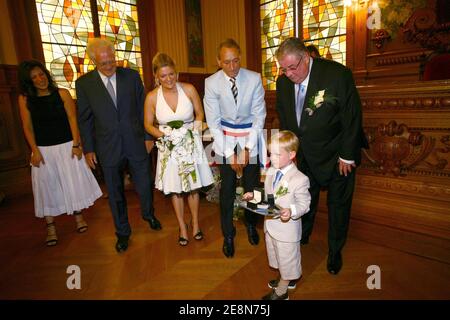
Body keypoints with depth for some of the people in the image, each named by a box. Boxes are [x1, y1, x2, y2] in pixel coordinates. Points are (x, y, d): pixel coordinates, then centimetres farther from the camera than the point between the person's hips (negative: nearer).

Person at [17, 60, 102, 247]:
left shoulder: (62, 94, -4)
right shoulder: (25, 99, -2)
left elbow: (72, 119, -6)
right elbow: (27, 127, -2)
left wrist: (76, 144, -11)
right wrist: (35, 151, -8)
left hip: (67, 146, 0)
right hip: (43, 150, 1)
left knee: (73, 181, 9)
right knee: (47, 185, 7)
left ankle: (78, 215, 29)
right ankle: (50, 226, 19)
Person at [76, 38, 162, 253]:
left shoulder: (132, 76, -1)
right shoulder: (84, 83, -3)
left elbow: (142, 109, 4)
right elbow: (84, 119, 2)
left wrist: (148, 136, 3)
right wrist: (88, 149, 1)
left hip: (135, 144, 0)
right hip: (108, 148, 0)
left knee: (144, 185, 13)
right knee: (115, 193, 12)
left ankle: (148, 214, 44)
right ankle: (122, 232, 33)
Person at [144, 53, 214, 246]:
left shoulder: (189, 89, -11)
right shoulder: (152, 97, -11)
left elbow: (200, 114, 2)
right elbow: (148, 125, 1)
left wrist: (193, 129, -15)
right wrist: (162, 134, -17)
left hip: (191, 144, 0)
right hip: (169, 147, 0)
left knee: (193, 185, 12)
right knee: (174, 188, 12)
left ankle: (195, 222, 35)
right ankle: (182, 226, 32)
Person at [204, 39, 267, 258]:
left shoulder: (254, 79, -10)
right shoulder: (211, 83, -11)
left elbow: (259, 115, -5)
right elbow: (213, 122, -8)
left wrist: (248, 147, -11)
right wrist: (229, 153, -12)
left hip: (250, 137, 1)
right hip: (225, 140, 0)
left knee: (251, 186, 8)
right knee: (227, 190, 4)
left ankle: (251, 225, 36)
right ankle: (228, 235, 25)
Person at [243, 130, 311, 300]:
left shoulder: (300, 179, -25)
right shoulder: (271, 171, -3)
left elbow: (304, 204, -19)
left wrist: (291, 211, -37)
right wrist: (254, 195, -7)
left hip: (287, 229, -7)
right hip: (270, 225, 8)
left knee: (286, 260, 16)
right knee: (277, 256, 28)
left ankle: (281, 292, 38)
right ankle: (288, 279, 55)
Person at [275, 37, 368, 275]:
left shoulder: (338, 74, -20)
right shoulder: (283, 82, -6)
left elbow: (352, 117, -15)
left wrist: (347, 156, -13)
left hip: (336, 156, -3)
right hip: (304, 155, 4)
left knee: (338, 204, 11)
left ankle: (335, 252, 33)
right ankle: (302, 237, 40)